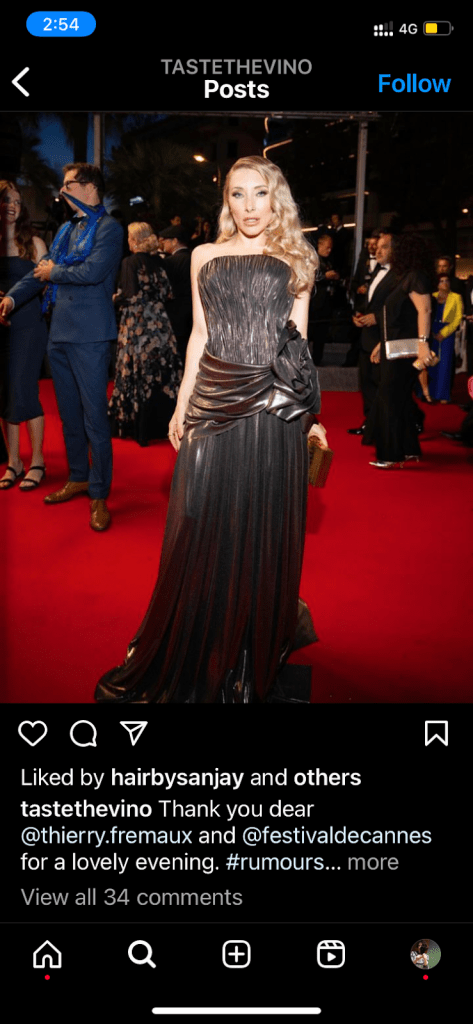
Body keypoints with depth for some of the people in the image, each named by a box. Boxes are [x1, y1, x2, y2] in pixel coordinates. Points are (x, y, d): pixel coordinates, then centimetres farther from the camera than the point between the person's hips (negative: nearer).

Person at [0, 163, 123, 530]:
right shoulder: (67, 230, 18)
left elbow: (94, 272, -19)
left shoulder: (108, 227, -5)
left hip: (89, 335, -8)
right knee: (69, 412, 15)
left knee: (94, 414, -5)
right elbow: (42, 270, 17)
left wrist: (54, 272, -5)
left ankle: (99, 494, 2)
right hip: (60, 333, 8)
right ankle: (78, 478, 29)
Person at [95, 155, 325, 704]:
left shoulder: (295, 262, 10)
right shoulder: (206, 256, 13)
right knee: (205, 521, 3)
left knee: (264, 524, 4)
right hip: (214, 399, 1)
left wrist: (309, 415, 3)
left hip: (275, 406, -1)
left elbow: (297, 343, 8)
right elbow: (200, 335, 12)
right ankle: (198, 653, 20)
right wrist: (182, 404, 6)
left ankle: (258, 650, 23)